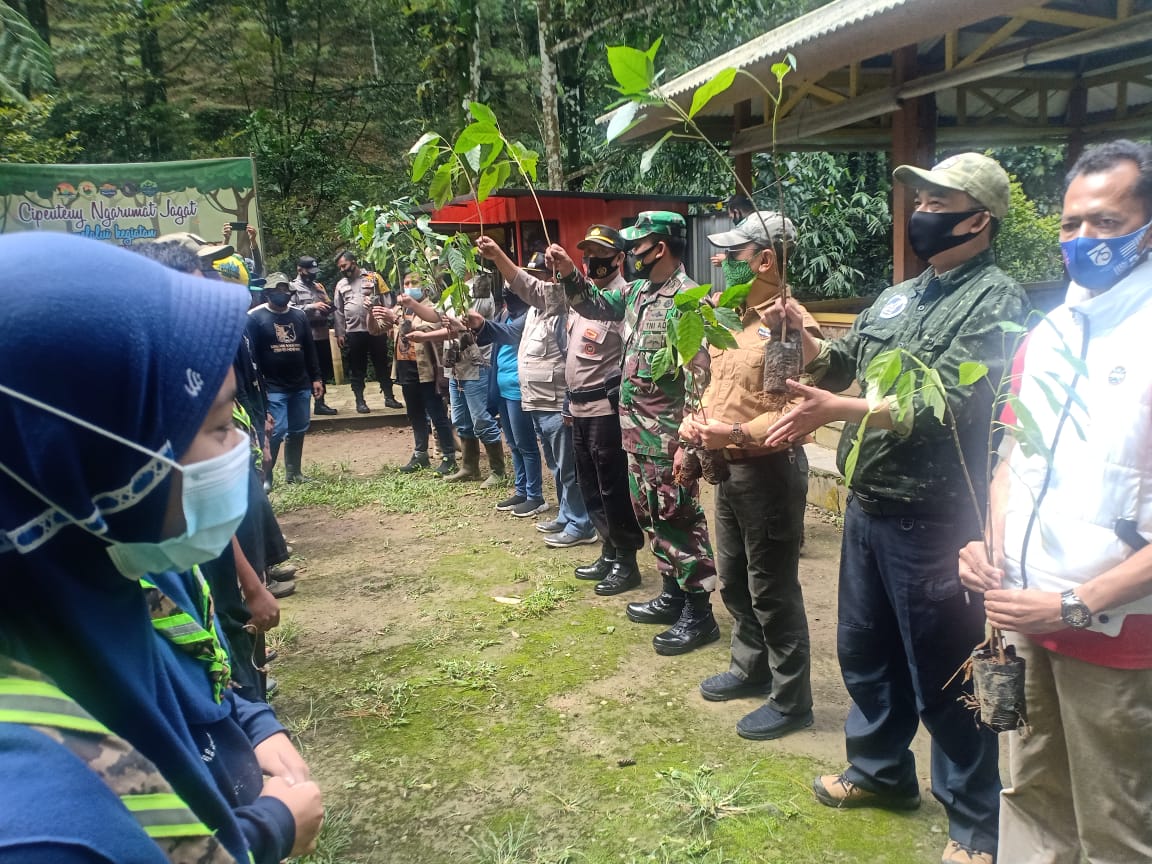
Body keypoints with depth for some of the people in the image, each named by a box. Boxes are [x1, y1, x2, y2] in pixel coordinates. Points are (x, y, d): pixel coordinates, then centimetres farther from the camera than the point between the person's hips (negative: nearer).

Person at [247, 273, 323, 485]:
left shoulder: (299, 315, 11)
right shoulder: (255, 317, -6)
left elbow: (309, 349, 15)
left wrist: (316, 378, 11)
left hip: (301, 385, 6)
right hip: (273, 388, -6)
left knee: (298, 430, 12)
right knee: (276, 431, -10)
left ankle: (293, 472, 25)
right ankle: (264, 476, 1)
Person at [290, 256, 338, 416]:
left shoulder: (318, 286, 17)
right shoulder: (293, 287, -2)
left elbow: (330, 309, 18)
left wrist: (325, 297, -2)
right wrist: (312, 306, -20)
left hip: (322, 335, 7)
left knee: (323, 371, 11)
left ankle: (320, 403, 21)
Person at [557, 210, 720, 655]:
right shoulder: (637, 290, 10)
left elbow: (699, 378, -21)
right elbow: (597, 305, 28)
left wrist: (688, 443, -24)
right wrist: (569, 273, 10)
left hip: (668, 437, -9)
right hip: (638, 432, 9)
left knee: (680, 522, -1)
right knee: (654, 518, 17)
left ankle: (699, 613, 11)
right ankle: (673, 594, 32)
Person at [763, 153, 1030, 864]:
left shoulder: (997, 299, -12)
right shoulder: (898, 296, 12)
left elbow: (946, 405, -23)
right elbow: (839, 366, 17)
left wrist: (841, 410, -31)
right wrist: (802, 334, -3)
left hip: (933, 518, -8)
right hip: (867, 506, 8)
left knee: (942, 675, 5)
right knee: (864, 649, 20)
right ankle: (881, 770, 42)